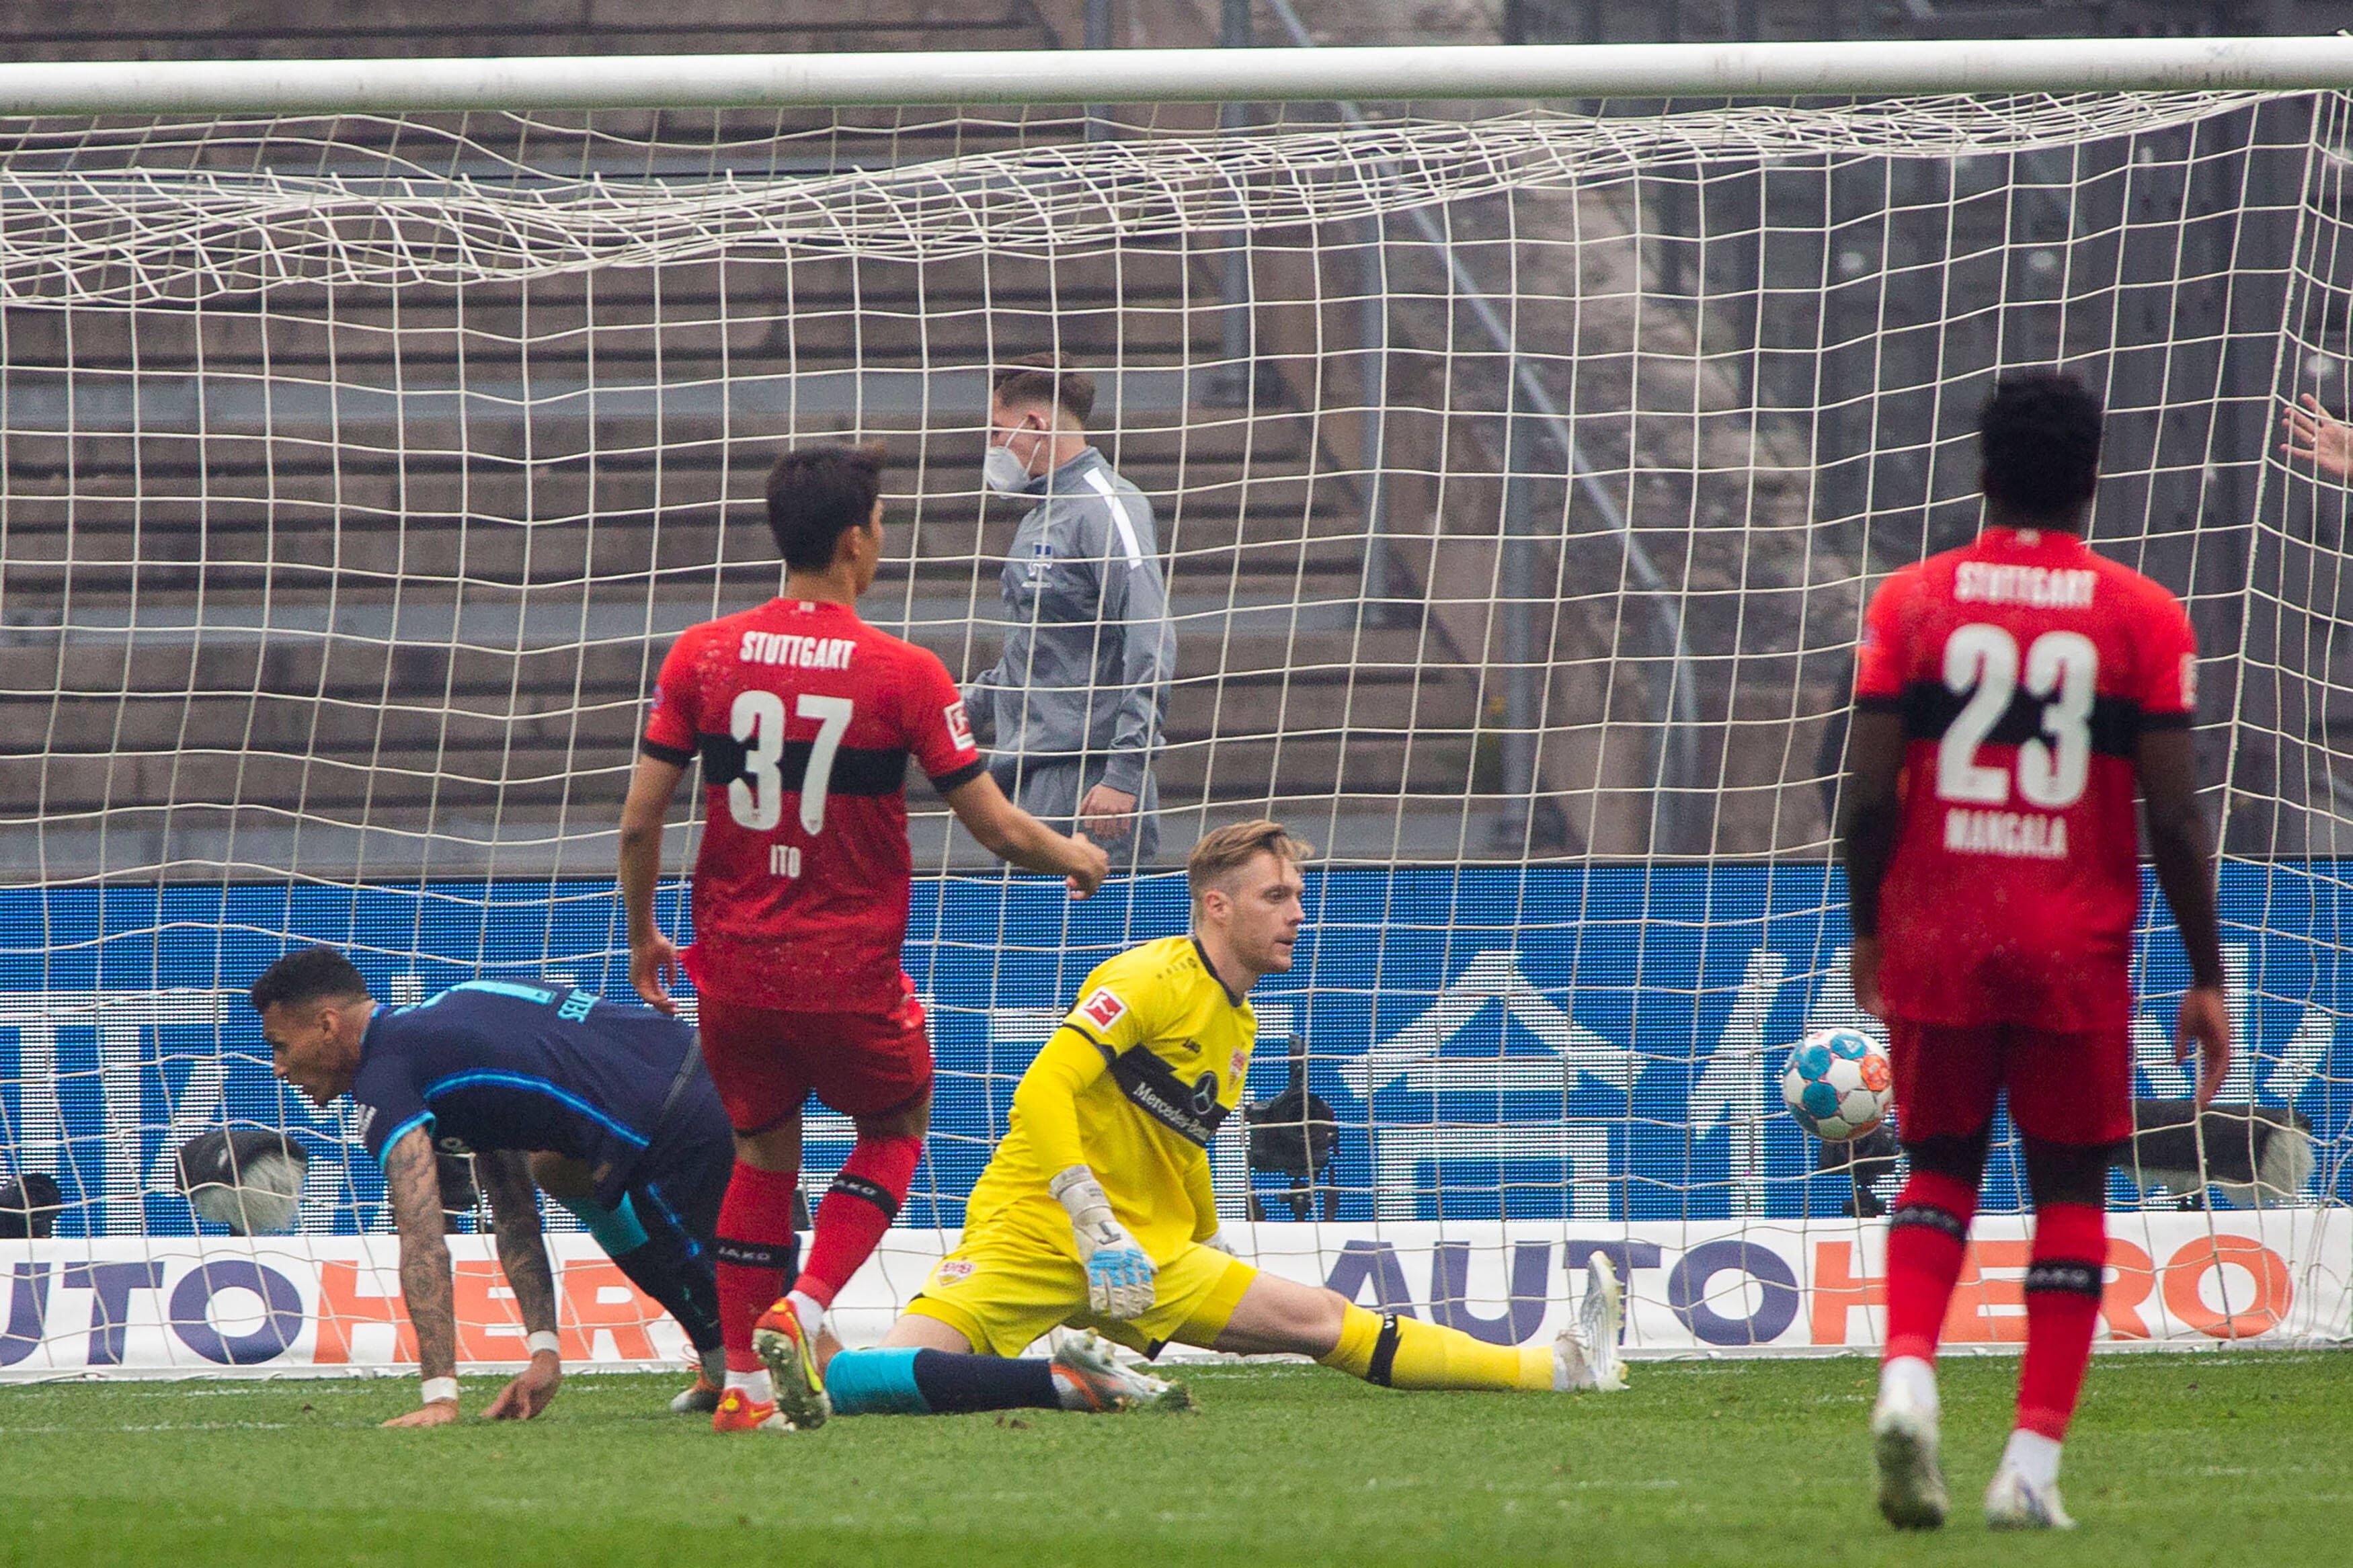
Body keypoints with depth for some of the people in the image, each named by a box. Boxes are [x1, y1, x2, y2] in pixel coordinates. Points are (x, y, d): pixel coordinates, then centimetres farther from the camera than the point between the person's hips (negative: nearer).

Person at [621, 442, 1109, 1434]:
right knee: (896, 1128, 20)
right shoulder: (904, 674, -10)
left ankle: (745, 1383, 12)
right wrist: (1074, 857, 16)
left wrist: (642, 936, 15)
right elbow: (996, 828, -5)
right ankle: (799, 1313, -1)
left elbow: (639, 818, -1)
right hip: (849, 970, -3)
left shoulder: (702, 656, -2)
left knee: (762, 1151, 19)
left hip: (732, 964, 3)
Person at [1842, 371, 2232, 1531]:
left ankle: (1907, 1375, -10)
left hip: (1937, 939, 1)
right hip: (2078, 953, -1)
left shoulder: (1912, 602, 1)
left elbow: (1868, 796, -2)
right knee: (2069, 1187, 9)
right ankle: (2034, 1462, 1)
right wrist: (2206, 978, 3)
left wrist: (1867, 934, 13)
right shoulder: (2141, 618, -1)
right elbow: (2175, 818, -4)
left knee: (1940, 1168, 16)